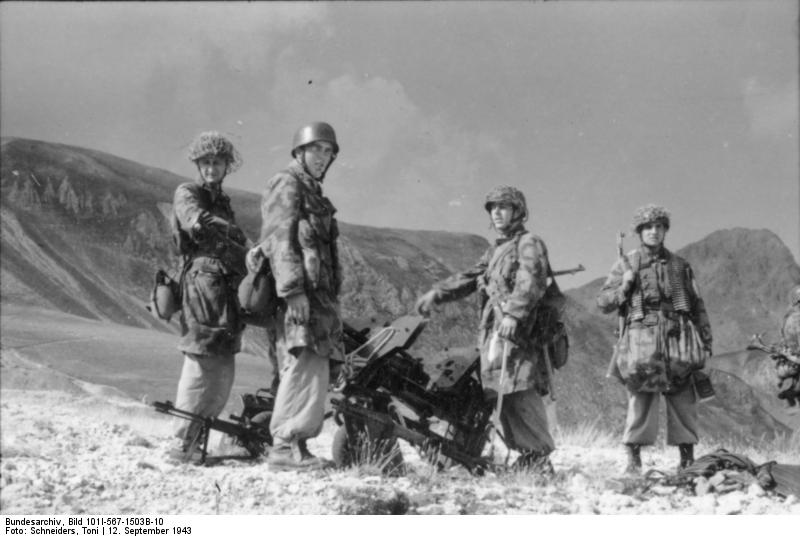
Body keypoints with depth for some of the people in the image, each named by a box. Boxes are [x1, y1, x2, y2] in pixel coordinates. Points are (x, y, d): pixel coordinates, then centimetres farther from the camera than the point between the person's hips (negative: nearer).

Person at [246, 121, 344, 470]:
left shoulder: (313, 193, 25)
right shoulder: (287, 186, -3)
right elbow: (282, 241, -13)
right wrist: (293, 290, -21)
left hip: (319, 294, 10)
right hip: (299, 294, -10)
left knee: (303, 371, 8)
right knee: (306, 366, -16)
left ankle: (291, 444, 11)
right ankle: (287, 445, -15)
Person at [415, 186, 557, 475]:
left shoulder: (529, 244, 1)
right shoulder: (494, 251, 28)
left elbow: (531, 282, -16)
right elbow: (469, 278, 24)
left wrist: (513, 313, -30)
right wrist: (436, 293, 9)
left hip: (518, 331, -8)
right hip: (492, 331, 8)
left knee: (521, 392, -15)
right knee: (503, 397, 3)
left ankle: (541, 456, -13)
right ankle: (527, 453, 7)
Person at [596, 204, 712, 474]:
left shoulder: (680, 266, 15)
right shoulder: (625, 264, 9)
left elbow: (697, 305, 17)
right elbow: (603, 302, 8)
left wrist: (706, 339, 10)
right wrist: (624, 287, -9)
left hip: (676, 340, 2)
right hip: (641, 338, -2)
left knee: (683, 401, 0)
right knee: (640, 401, -5)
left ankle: (688, 459, 7)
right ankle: (633, 458, 0)